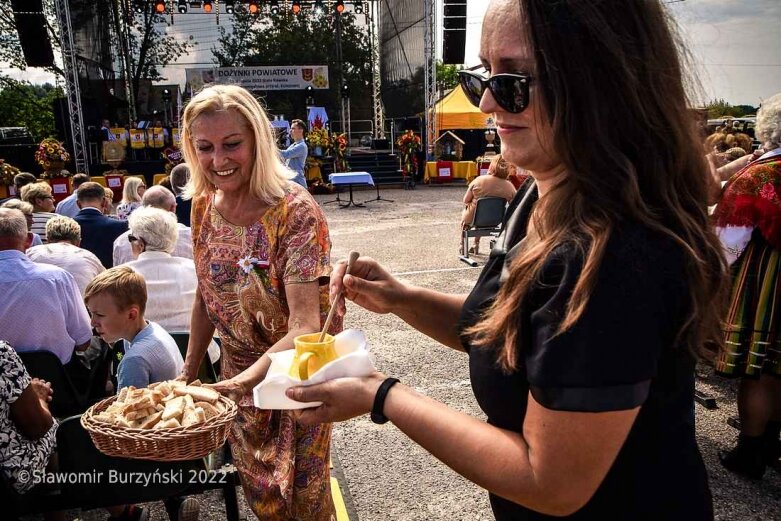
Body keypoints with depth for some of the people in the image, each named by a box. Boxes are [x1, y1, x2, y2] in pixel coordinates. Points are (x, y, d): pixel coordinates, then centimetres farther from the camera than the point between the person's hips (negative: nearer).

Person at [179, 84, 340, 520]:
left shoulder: (295, 210, -25)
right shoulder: (204, 205, -6)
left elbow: (305, 326, -30)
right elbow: (207, 296, 5)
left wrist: (243, 380, -44)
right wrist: (188, 374, 7)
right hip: (238, 374, 5)